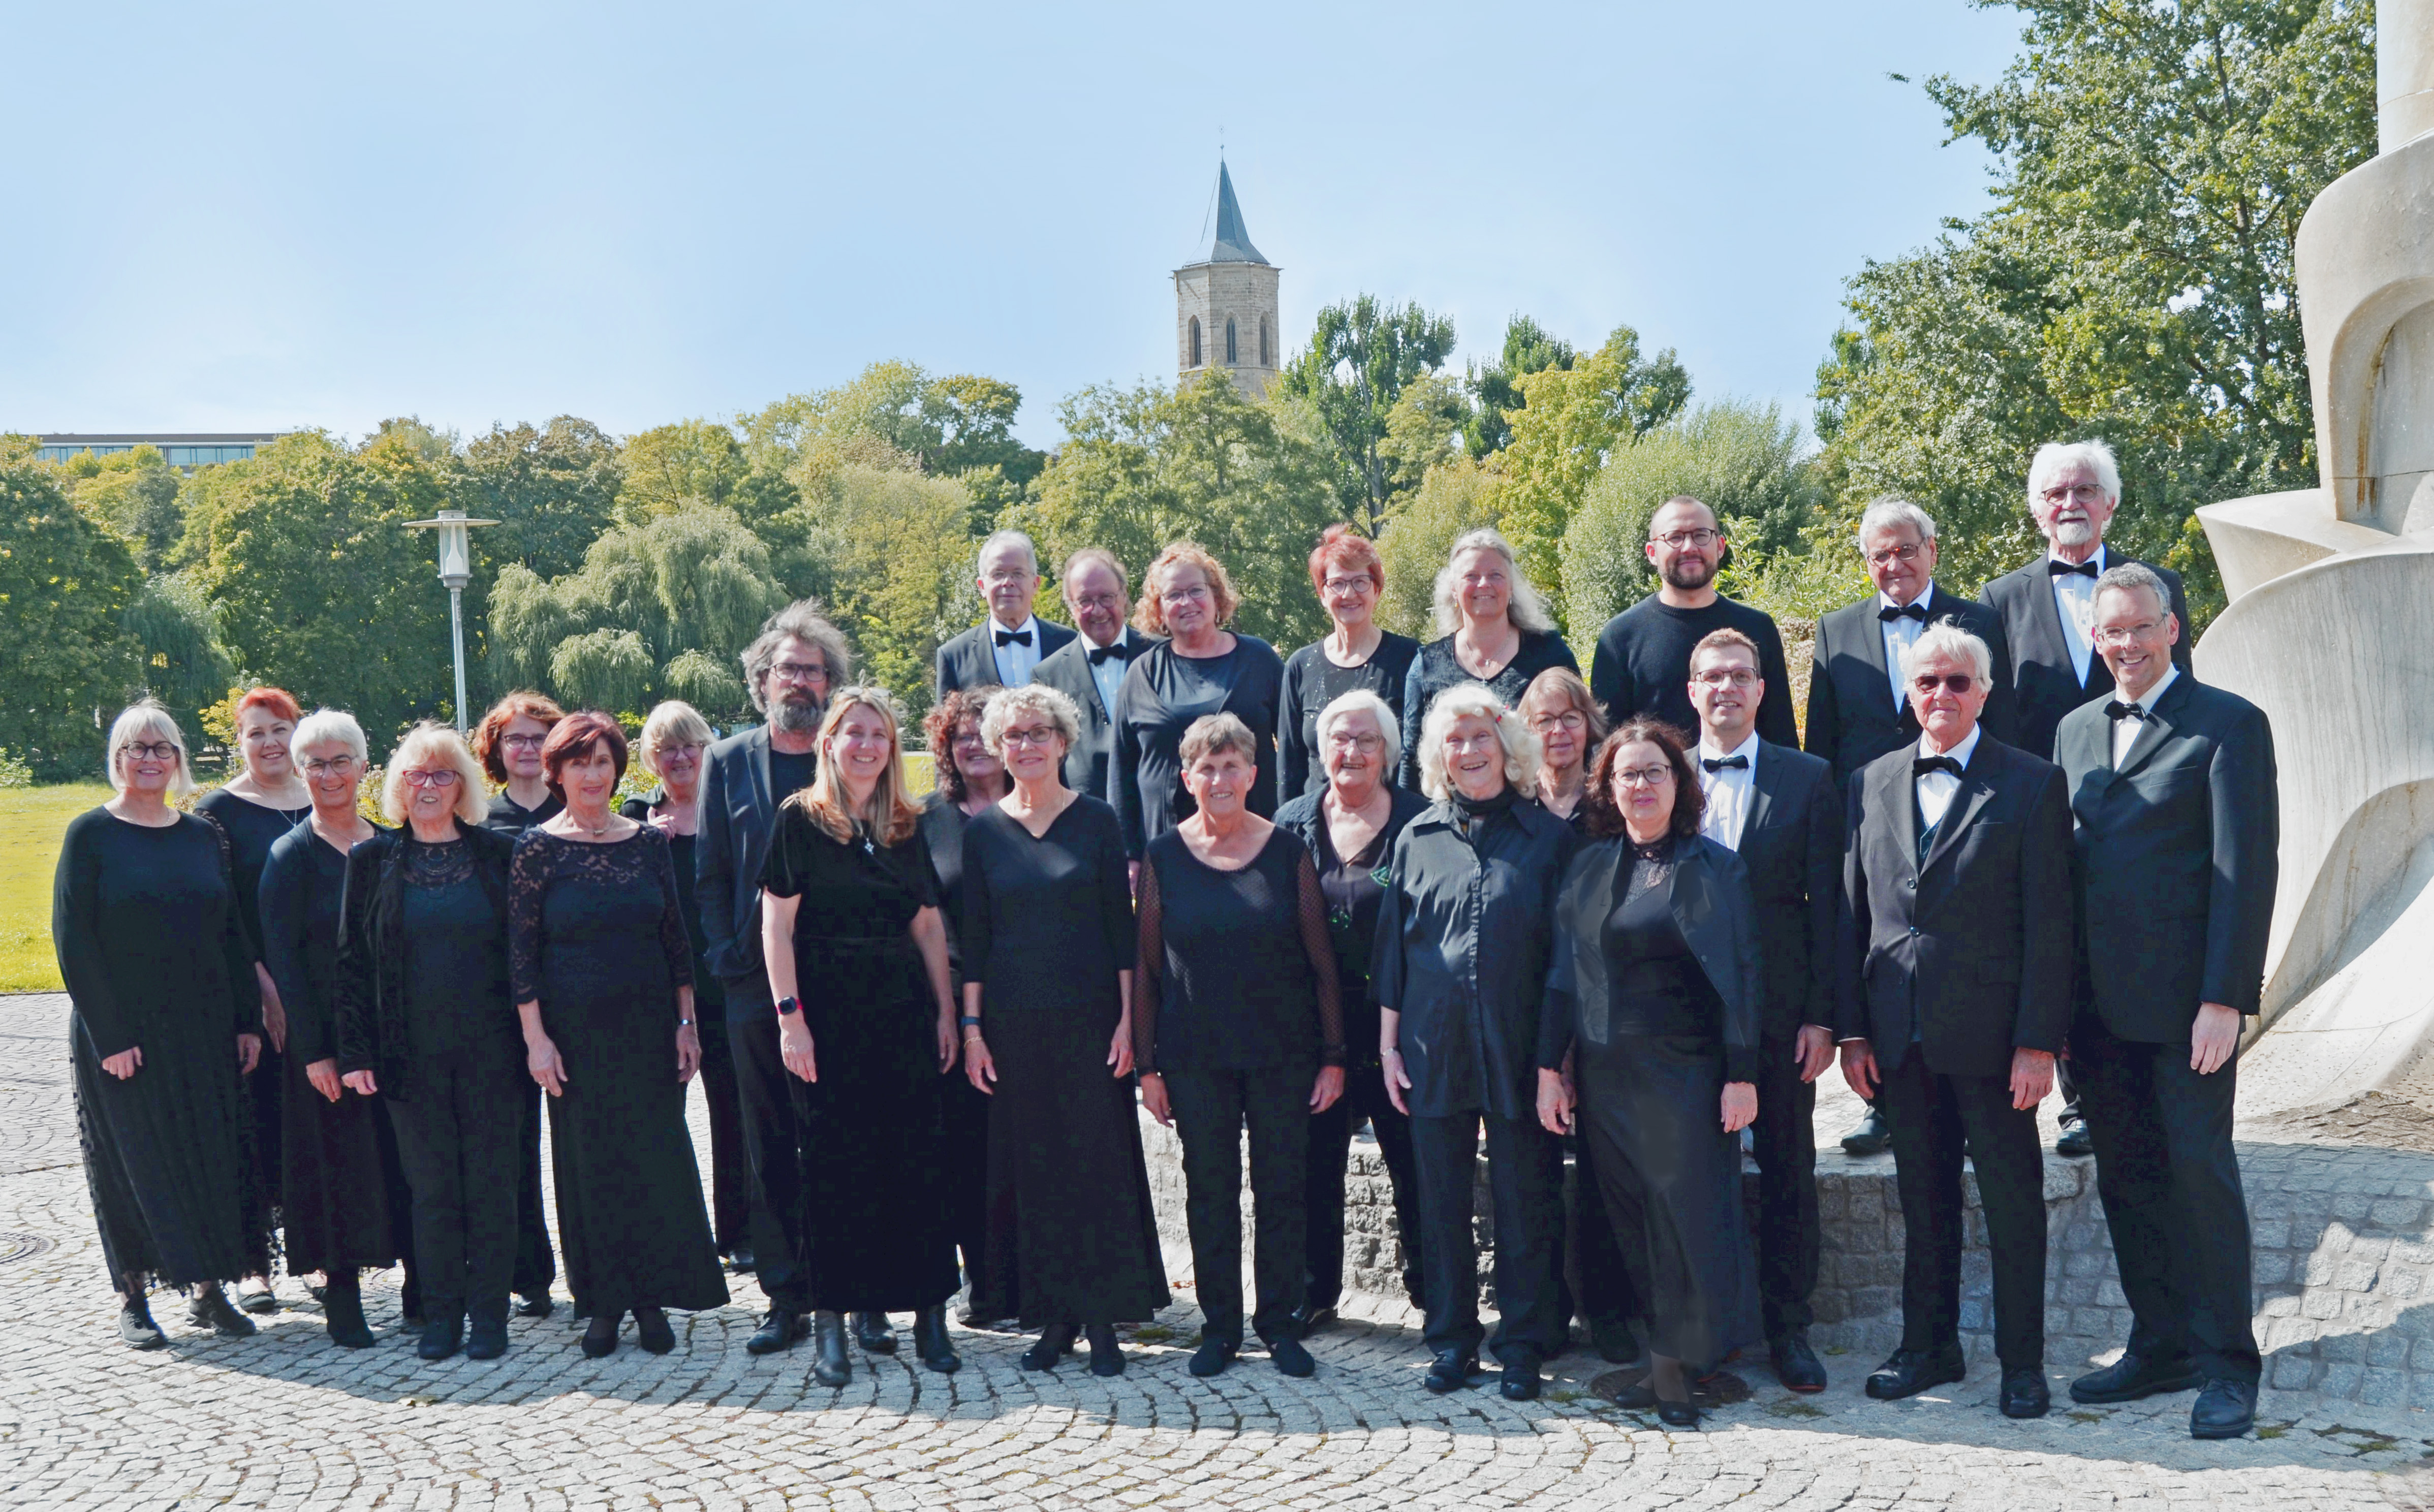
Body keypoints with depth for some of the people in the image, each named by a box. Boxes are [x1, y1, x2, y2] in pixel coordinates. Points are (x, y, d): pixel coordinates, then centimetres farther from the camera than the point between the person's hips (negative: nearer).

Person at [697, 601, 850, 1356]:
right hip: (757, 984, 2)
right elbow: (710, 875, 9)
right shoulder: (728, 762, 9)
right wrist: (727, 956, -2)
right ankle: (786, 1297, 12)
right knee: (771, 1146, 5)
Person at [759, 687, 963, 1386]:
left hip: (902, 1010, 4)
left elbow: (928, 923, 14)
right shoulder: (800, 819, -1)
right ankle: (832, 1322, 7)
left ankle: (928, 1311, 8)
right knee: (834, 1162, -1)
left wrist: (945, 1008, 8)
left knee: (917, 1157, 1)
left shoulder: (906, 826, 12)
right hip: (828, 1011, -4)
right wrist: (789, 1015, -12)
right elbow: (776, 923, -5)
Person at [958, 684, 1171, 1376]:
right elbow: (973, 936, 6)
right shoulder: (983, 829, 5)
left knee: (1098, 1159, -1)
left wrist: (1127, 1017, -5)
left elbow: (1121, 924, 1)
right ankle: (1053, 1317, 13)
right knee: (1031, 1165, 4)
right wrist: (970, 1027, 0)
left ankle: (1101, 1317, 7)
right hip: (1011, 1022, 1)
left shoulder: (1096, 820, 2)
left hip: (1089, 1018, -1)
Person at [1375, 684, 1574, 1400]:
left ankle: (1524, 1342, 16)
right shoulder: (1417, 839, 8)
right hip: (1434, 1046, 2)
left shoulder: (1548, 837, 2)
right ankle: (1451, 1338, 20)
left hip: (1519, 1047, -2)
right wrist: (1388, 1042, 6)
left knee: (1525, 1199, 4)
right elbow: (1392, 950, 11)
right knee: (1441, 1198, 8)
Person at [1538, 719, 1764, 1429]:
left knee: (1687, 1217, -3)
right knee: (1632, 1224, 7)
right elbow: (1565, 972, 11)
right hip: (1603, 1077, 4)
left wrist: (1742, 1074, -10)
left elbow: (1739, 976, -4)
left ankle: (1673, 1368, 8)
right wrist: (1549, 1066, 6)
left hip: (1683, 1071, -4)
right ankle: (1669, 1358, 17)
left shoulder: (1714, 867, -2)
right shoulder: (1588, 868, 10)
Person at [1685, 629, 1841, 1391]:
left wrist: (1821, 1014, -6)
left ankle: (1789, 1328, 15)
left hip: (1777, 1009, -1)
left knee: (1788, 1169, 5)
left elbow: (1825, 902, 0)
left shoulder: (1808, 779, 3)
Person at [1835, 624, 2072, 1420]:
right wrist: (1851, 1029, 5)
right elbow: (1852, 914, 10)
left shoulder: (2031, 785, -3)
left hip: (1992, 1033, -4)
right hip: (1900, 1035, 4)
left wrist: (2038, 1041, -12)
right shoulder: (1870, 785, 9)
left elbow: (2048, 924, -7)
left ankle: (2022, 1360, 18)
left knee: (2012, 1197, 5)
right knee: (1922, 1197, 14)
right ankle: (1929, 1346, 27)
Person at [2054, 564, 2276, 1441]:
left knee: (2200, 1171, -2)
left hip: (2187, 998, -6)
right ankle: (2160, 1346, 22)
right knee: (2125, 1180, 10)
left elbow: (2245, 868, -10)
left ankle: (2227, 1365, 10)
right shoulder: (2075, 730, 14)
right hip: (2100, 1003, 6)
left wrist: (2224, 998, -16)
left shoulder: (2228, 724, -4)